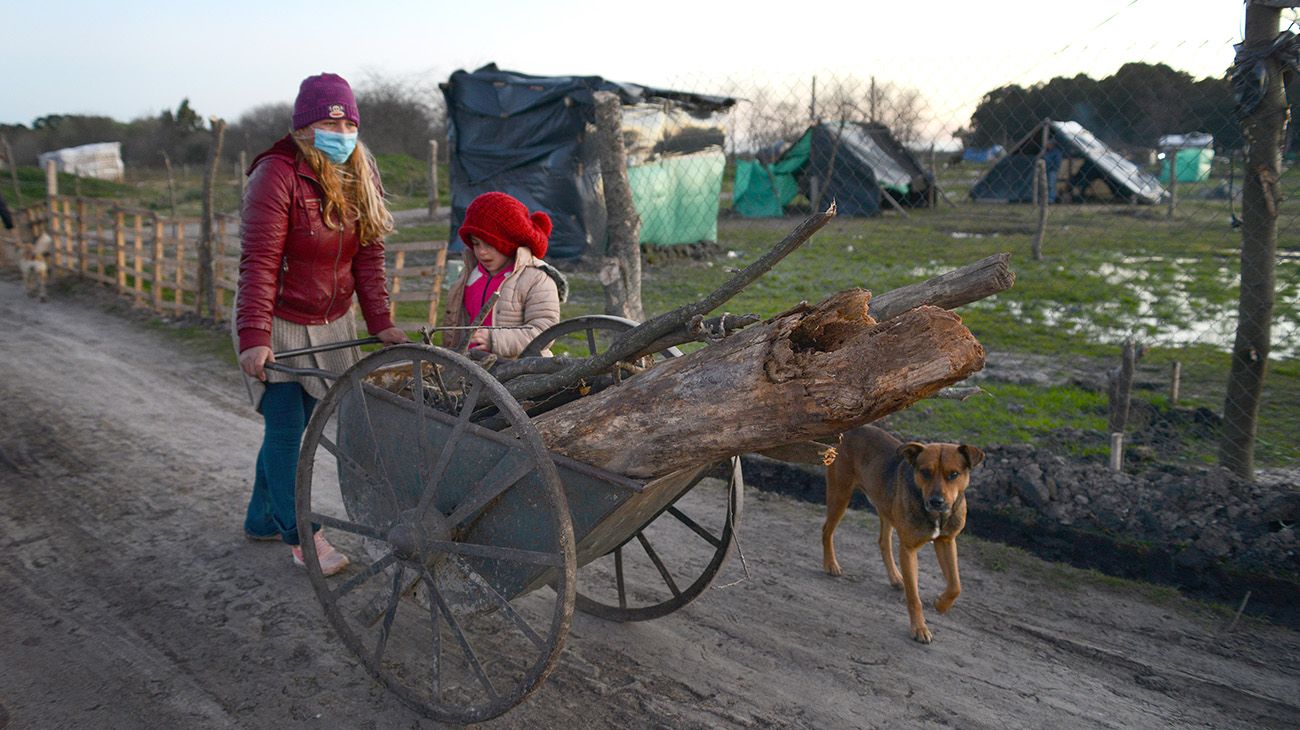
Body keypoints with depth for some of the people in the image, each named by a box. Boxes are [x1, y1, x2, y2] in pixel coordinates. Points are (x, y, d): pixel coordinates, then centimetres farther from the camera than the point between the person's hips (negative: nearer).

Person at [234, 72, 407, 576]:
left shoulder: (360, 176, 3)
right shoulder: (277, 175, -18)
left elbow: (368, 254, 4)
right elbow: (259, 262, -22)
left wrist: (380, 322, -3)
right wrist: (254, 337, -28)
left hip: (329, 323, 7)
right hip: (278, 325, -6)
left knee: (294, 425, 15)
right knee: (285, 428, -2)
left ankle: (262, 519, 33)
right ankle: (300, 534, 13)